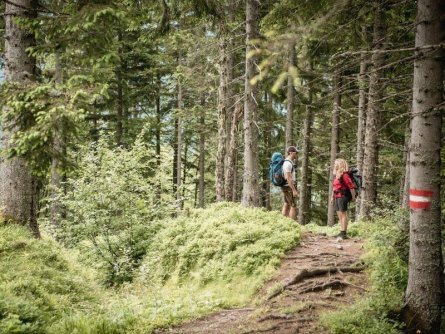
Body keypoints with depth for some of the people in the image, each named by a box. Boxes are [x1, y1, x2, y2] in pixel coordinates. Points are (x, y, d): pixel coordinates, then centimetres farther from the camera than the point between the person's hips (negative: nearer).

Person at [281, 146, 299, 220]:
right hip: (289, 187, -10)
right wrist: (294, 190, -24)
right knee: (293, 206, -8)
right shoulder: (288, 163, -19)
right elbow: (288, 178, -24)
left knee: (286, 206, 10)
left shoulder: (288, 162, 14)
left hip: (287, 187, 10)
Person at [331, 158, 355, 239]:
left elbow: (351, 186, -17)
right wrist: (332, 196, 20)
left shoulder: (344, 175, -14)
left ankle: (344, 233, -6)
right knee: (339, 214, 12)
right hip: (337, 197, 10)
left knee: (343, 214, -7)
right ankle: (341, 232, 17)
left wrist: (353, 197, -14)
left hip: (343, 196, -10)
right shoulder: (336, 175, 15)